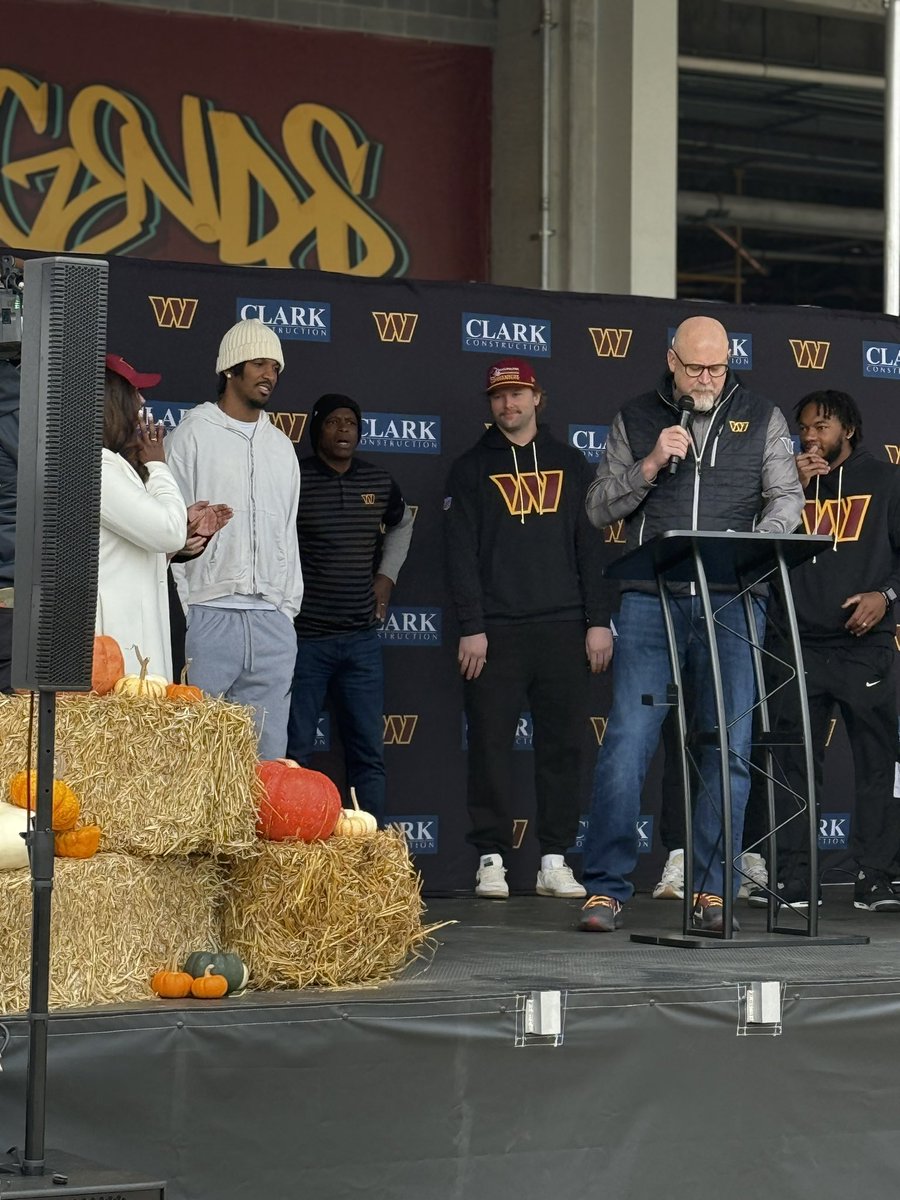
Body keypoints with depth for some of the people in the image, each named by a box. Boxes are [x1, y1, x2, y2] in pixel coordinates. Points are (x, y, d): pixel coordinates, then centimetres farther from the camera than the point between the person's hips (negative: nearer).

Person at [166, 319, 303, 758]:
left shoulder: (281, 446, 19)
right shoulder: (193, 435, 1)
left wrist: (289, 606, 13)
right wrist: (179, 613, -8)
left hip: (272, 621, 5)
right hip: (208, 615, -5)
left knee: (269, 755, 3)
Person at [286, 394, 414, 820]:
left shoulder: (379, 482, 8)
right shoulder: (294, 480, -7)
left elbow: (401, 524, 28)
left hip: (362, 638, 4)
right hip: (304, 637, -4)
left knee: (368, 750, 7)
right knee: (295, 751, -1)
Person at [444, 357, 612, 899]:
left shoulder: (570, 464, 13)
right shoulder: (473, 468, 8)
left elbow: (590, 545, 11)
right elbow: (461, 553, 1)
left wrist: (598, 620, 2)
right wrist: (471, 628, -8)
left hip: (563, 629, 2)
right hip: (496, 630, -2)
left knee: (563, 744, 0)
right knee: (491, 746, -3)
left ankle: (556, 860, 5)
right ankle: (491, 859, 2)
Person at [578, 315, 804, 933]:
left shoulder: (762, 419, 12)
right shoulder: (636, 420, 12)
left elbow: (787, 497, 7)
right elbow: (599, 508, 9)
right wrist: (649, 465, -7)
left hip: (732, 601, 1)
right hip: (651, 599, -1)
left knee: (729, 749, -1)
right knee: (628, 743, -8)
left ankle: (713, 891, 6)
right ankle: (606, 889, -3)